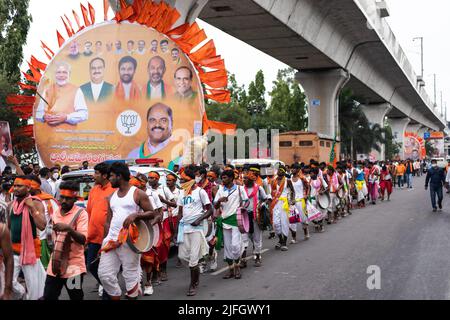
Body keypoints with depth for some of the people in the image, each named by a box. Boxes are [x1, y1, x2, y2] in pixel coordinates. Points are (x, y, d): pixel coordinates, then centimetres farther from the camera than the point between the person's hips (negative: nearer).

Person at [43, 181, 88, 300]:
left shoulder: (81, 213, -10)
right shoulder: (55, 214, 9)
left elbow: (83, 239, -19)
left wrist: (69, 228, -32)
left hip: (73, 265, -6)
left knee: (76, 297, 4)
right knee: (48, 297, 8)